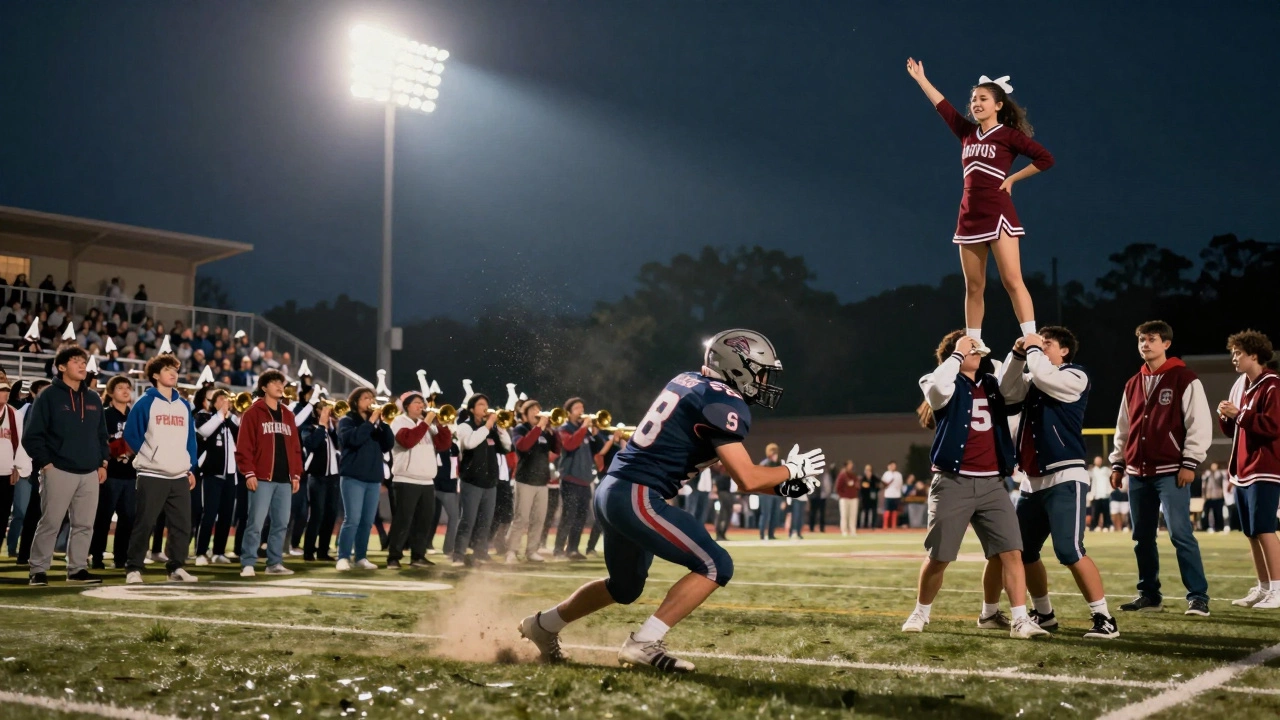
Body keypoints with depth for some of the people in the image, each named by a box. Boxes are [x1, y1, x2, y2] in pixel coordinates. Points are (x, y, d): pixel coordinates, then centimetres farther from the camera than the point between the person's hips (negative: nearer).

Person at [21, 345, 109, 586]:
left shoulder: (93, 399, 15)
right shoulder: (48, 397, -2)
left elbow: (102, 435, 21)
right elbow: (32, 436, -5)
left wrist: (103, 463, 11)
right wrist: (45, 463, -11)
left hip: (89, 473, 5)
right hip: (58, 472, -5)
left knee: (84, 524, 7)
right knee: (50, 523, -4)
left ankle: (77, 569, 15)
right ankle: (38, 570, 4)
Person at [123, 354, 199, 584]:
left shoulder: (184, 405, 14)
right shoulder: (145, 403, -2)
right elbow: (131, 435, 0)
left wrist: (191, 468, 11)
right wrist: (146, 458, 3)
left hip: (180, 476, 5)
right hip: (152, 475, -5)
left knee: (182, 524, 5)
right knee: (144, 524, -4)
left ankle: (176, 567, 14)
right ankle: (134, 568, 3)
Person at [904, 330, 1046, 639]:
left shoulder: (991, 384, 14)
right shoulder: (947, 387, -3)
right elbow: (937, 386, -27)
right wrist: (959, 353, -15)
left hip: (991, 483, 4)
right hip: (953, 483, -4)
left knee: (1010, 551, -5)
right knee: (938, 557, 2)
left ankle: (1020, 619, 3)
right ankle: (920, 613, 22)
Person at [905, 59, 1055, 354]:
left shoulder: (1009, 134, 0)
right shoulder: (967, 133, 15)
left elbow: (1045, 159, -6)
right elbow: (942, 105, 20)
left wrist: (1012, 178, -5)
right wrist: (920, 77, 22)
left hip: (997, 213, -6)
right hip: (969, 216, 6)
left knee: (1012, 280, -13)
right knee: (973, 287, 6)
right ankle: (973, 345, 10)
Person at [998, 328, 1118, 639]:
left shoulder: (1076, 376, -4)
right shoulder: (1033, 380, 18)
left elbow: (1043, 377, -20)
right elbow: (1008, 392, 3)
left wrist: (1033, 349, -5)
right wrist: (1018, 355, -3)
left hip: (1064, 478, -8)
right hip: (1033, 481, 8)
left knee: (1069, 551, -18)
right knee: (1022, 551, 10)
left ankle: (1104, 618, -10)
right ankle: (1044, 613, 25)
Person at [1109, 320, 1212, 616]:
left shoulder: (1185, 380, -3)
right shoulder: (1132, 385, 15)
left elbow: (1200, 424, -8)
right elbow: (1123, 428, 21)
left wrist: (1189, 463, -13)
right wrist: (1117, 463, 16)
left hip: (1171, 471, -6)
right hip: (1138, 473, 6)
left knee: (1180, 534, -11)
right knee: (1142, 538, 9)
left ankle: (1198, 597, -5)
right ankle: (1149, 594, 19)